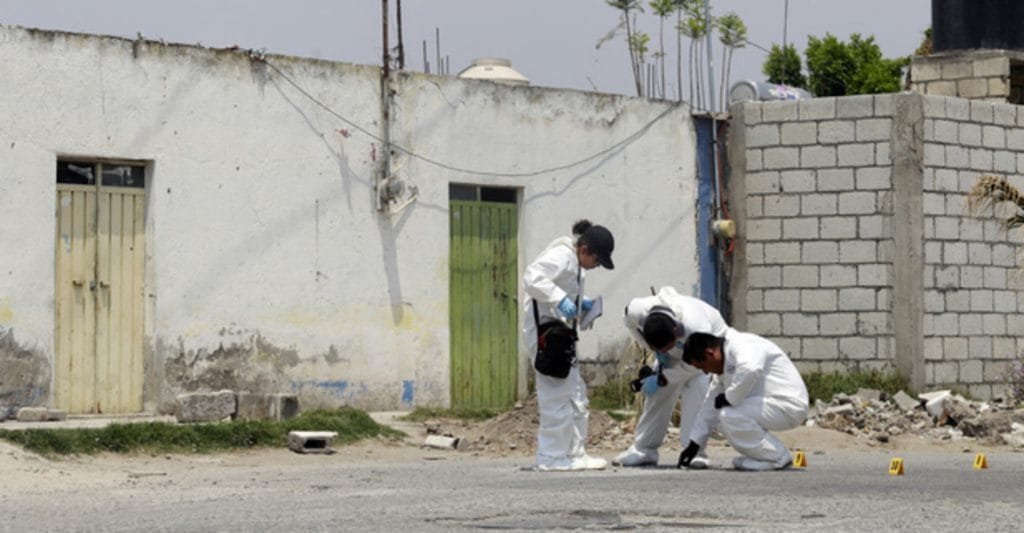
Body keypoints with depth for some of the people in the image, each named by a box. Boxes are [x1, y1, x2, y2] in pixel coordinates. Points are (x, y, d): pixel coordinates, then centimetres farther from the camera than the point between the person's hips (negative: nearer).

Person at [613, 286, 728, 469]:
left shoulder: (697, 329, -46)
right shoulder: (637, 311, -34)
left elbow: (695, 364, -29)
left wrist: (661, 379, -27)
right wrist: (656, 351, -15)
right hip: (678, 351, 5)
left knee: (697, 388, -26)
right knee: (659, 394, 0)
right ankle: (643, 449, 13)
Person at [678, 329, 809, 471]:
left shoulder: (742, 345, -16)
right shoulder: (725, 365, 16)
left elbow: (750, 370, -39)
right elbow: (712, 406, 20)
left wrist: (730, 398, -24)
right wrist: (695, 444, 20)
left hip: (789, 406, -11)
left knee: (729, 415, -24)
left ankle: (777, 458, -10)